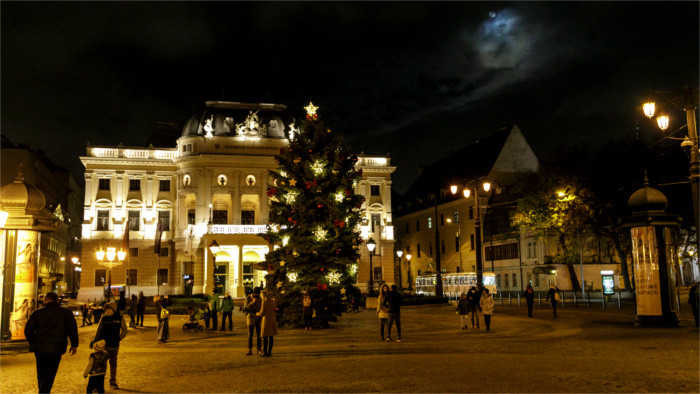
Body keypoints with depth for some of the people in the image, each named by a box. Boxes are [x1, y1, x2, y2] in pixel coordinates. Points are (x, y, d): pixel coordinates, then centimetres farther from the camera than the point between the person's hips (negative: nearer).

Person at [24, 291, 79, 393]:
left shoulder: (37, 313, 3)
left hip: (39, 348, 3)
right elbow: (73, 330, -3)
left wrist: (33, 343, 17)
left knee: (41, 374, 21)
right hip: (56, 349, -2)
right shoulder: (66, 313, 0)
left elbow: (28, 330, 2)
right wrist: (74, 345, 7)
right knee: (49, 374, 3)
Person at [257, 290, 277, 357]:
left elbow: (262, 313, -13)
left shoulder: (264, 302, -14)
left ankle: (265, 352, -2)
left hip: (266, 320, -7)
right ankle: (269, 352, 10)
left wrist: (256, 314, 8)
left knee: (265, 336, -1)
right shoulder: (272, 301, 8)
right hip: (273, 320, 7)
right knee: (271, 336, 8)